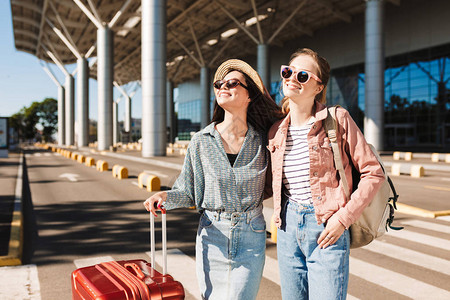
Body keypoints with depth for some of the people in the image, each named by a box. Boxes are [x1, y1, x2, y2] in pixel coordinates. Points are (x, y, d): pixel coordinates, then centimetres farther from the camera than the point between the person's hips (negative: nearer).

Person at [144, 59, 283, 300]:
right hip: (212, 236, 1)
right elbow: (190, 192, 3)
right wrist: (166, 196, -15)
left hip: (251, 236, 0)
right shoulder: (201, 142, -5)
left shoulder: (262, 140, -4)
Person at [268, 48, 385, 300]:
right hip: (288, 226, 5)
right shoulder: (276, 132, 7)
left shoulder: (338, 119, -7)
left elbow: (373, 173, -7)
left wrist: (344, 218, -13)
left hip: (327, 229, -4)